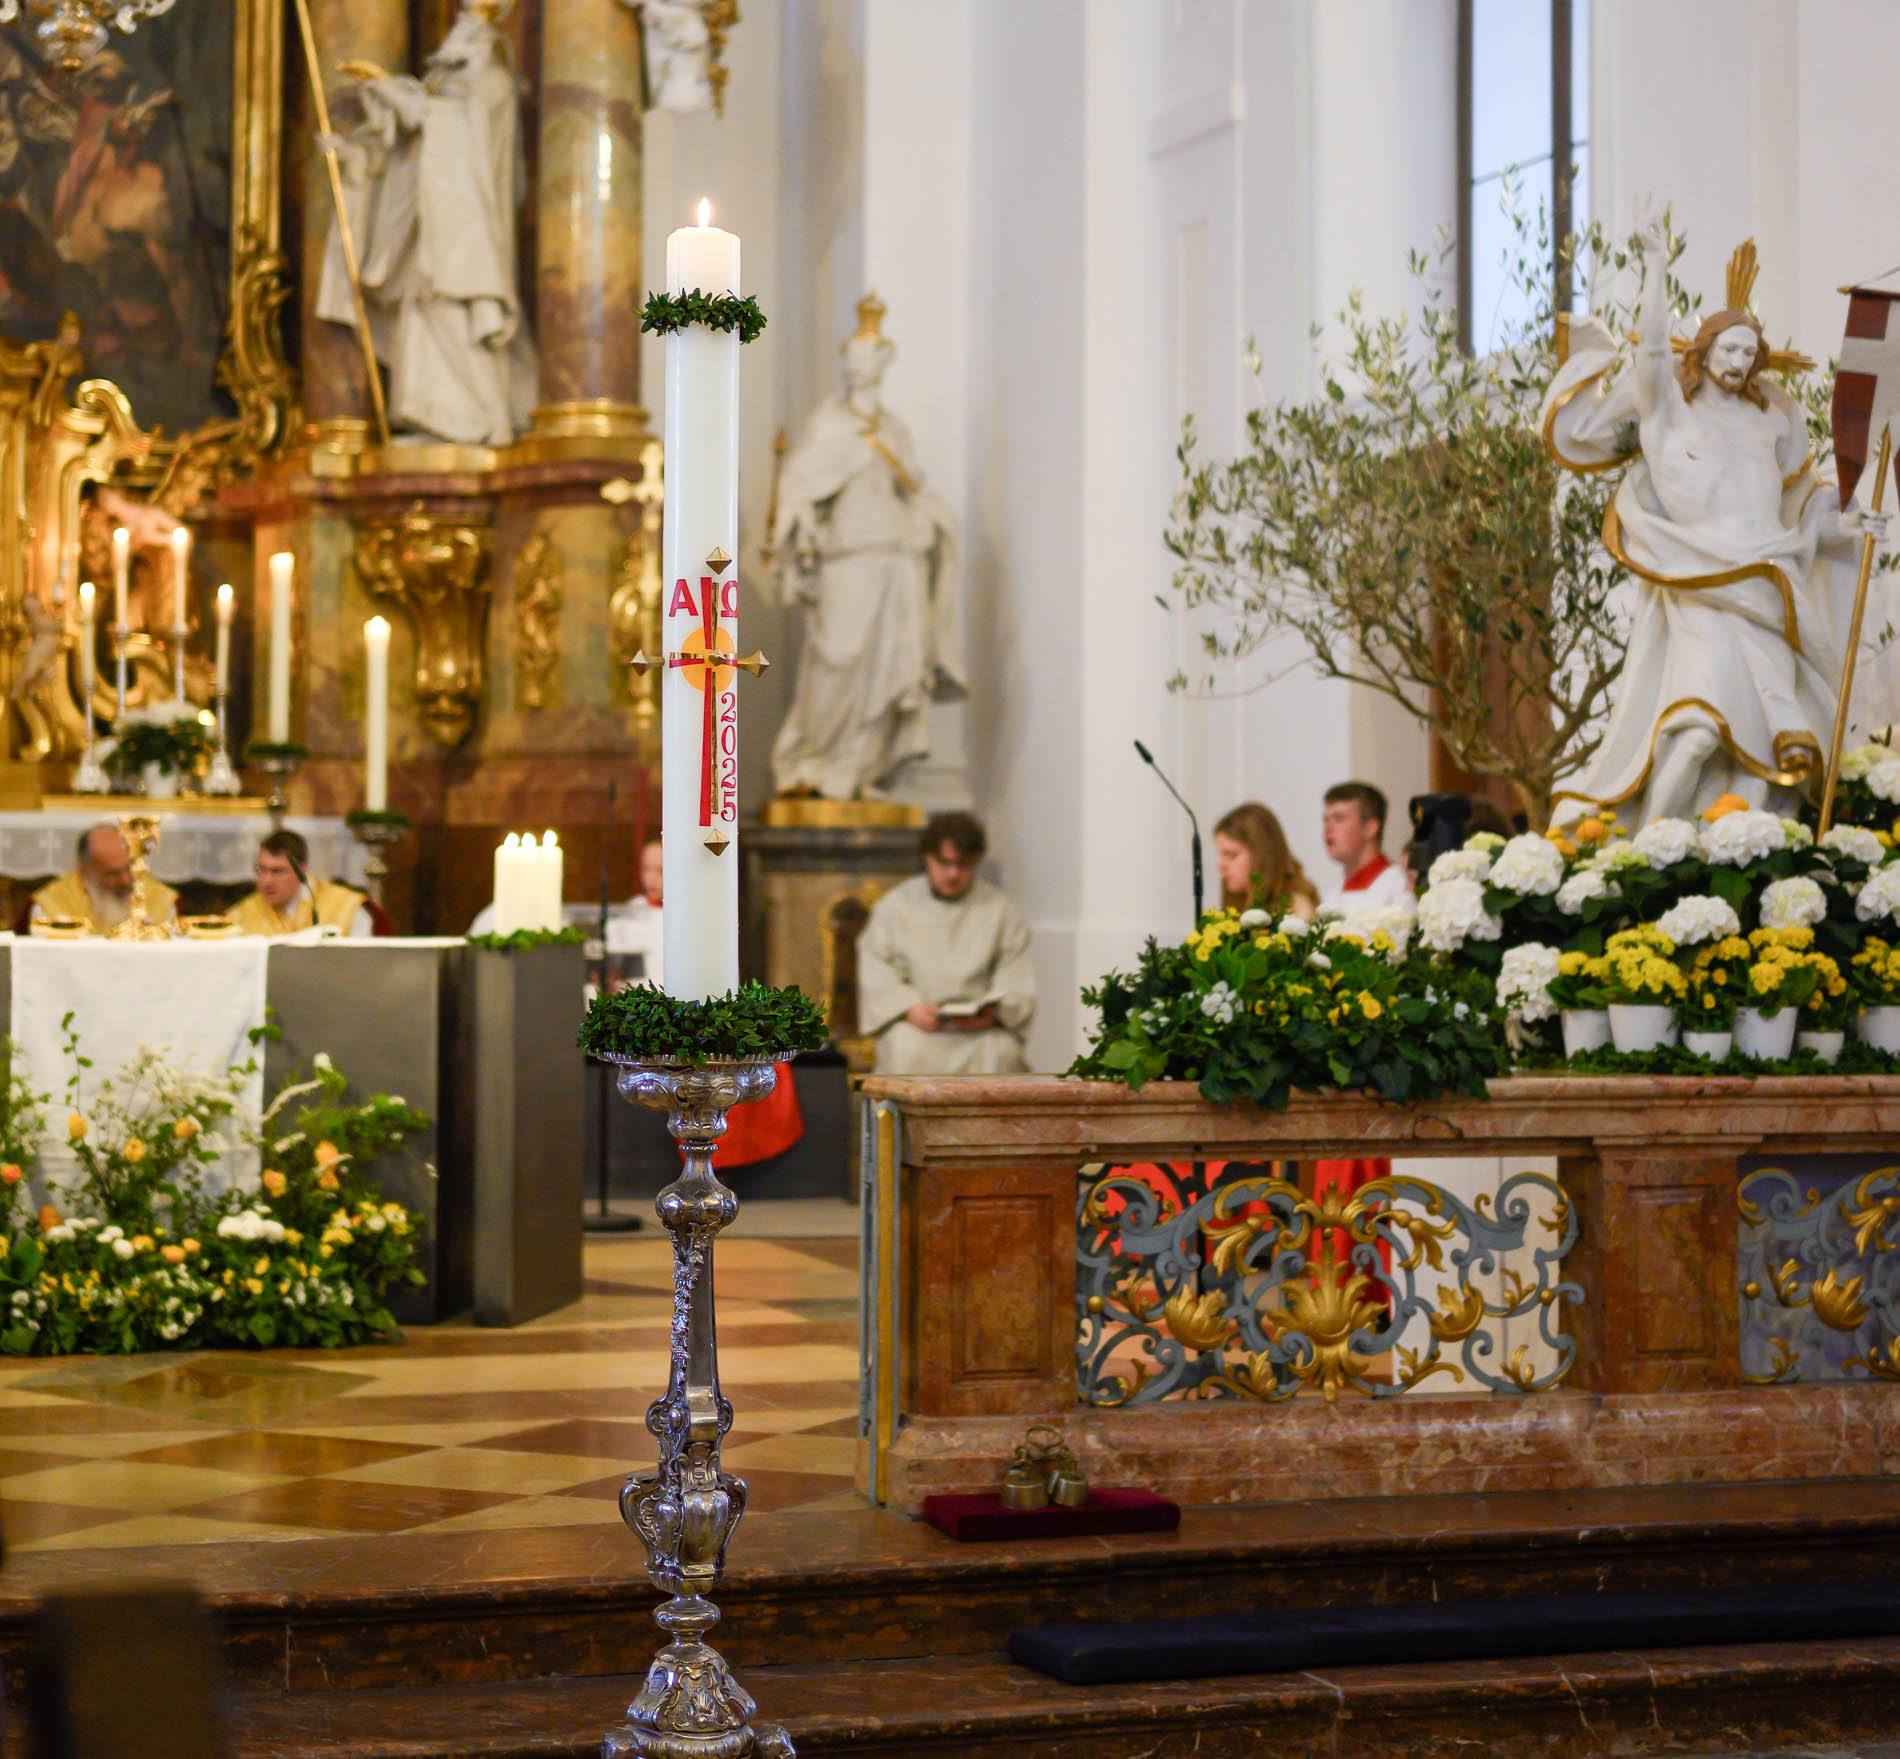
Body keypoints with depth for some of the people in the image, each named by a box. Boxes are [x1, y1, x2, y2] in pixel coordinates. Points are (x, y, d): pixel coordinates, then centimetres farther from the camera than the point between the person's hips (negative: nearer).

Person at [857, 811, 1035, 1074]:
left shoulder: (1002, 911, 9)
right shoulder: (893, 907, 10)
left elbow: (1017, 984, 3)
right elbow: (876, 976, 3)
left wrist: (993, 1013, -17)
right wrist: (910, 1008, -15)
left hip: (981, 1026, 0)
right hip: (913, 1023, 0)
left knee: (1001, 1051, -32)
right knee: (908, 1050, -34)